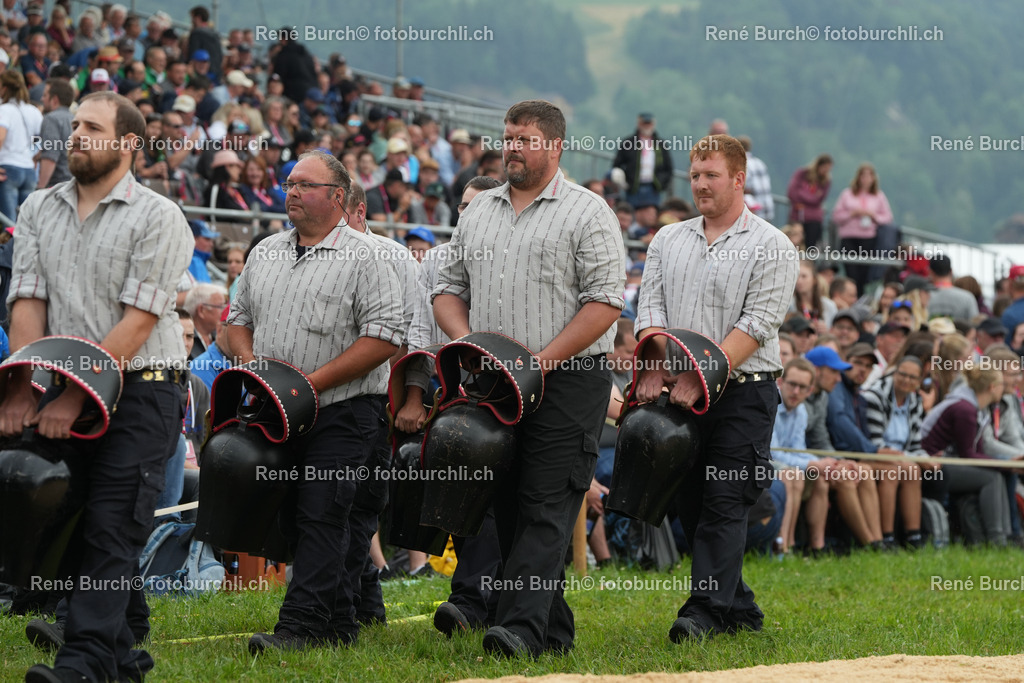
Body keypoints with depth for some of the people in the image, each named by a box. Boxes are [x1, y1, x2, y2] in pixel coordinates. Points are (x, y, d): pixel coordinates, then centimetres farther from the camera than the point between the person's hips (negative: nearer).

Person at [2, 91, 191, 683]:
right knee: (74, 520, 7)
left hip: (140, 392, -6)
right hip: (64, 391, 6)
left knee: (111, 529, -11)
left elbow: (139, 318, -12)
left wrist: (76, 394, -17)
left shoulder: (158, 218, -6)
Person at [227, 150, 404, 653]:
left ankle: (301, 625, -16)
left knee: (320, 515, -12)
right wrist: (249, 359, -1)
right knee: (294, 513, 9)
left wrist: (316, 379, -17)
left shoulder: (364, 258, -6)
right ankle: (338, 624, 18)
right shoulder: (265, 254, 14)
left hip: (342, 410, -7)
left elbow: (383, 337, -13)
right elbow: (239, 317, 22)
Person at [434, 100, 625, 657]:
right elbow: (449, 286, 20)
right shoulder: (477, 212, 16)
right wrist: (465, 339, -1)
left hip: (565, 381, -6)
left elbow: (605, 300, -10)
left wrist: (546, 359, -16)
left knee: (547, 507, -12)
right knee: (509, 505, 7)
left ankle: (522, 625, -21)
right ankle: (553, 630, 14)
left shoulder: (586, 213, -3)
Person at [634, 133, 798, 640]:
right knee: (691, 504, 6)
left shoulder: (771, 247, -3)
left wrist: (701, 376, -21)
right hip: (682, 394, 5)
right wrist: (655, 366, -13)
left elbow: (757, 323, -12)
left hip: (743, 392, -5)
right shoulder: (667, 240, 14)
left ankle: (707, 609, -13)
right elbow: (651, 306, 6)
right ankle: (739, 609, 15)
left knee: (724, 503, -10)